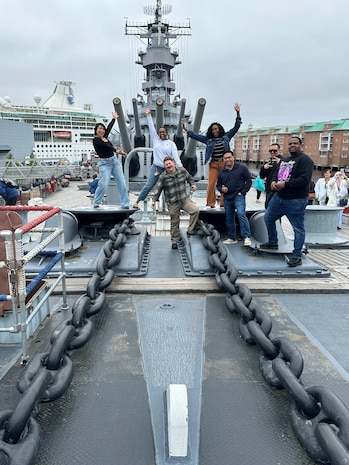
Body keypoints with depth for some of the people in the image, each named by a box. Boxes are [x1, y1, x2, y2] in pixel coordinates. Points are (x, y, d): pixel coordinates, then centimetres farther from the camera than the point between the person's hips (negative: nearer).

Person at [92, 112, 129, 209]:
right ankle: (96, 203, 4)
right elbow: (106, 146, -22)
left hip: (114, 160, 7)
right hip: (104, 163, -7)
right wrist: (116, 150, -34)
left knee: (121, 182, -1)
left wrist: (114, 118, 39)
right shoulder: (96, 140, -8)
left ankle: (125, 204, 1)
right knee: (103, 184, -15)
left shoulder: (104, 136, 12)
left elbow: (109, 127, 27)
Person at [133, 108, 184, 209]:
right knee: (148, 185, -1)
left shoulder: (171, 143, 3)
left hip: (168, 169, 0)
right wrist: (148, 115, 1)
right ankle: (137, 202, 6)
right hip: (156, 167, 1)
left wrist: (180, 166, -19)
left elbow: (175, 155, -7)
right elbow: (151, 127, 5)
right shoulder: (155, 139, 8)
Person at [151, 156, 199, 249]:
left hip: (184, 199, 2)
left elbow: (189, 178, 19)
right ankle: (175, 241, 25)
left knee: (195, 210, -20)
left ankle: (190, 231, -4)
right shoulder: (163, 177, -8)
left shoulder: (182, 171, 0)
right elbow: (158, 189, -1)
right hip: (172, 203, -2)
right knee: (174, 222, 6)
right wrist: (154, 200, -5)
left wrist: (193, 184, 2)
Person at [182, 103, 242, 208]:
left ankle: (223, 203, 5)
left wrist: (238, 113, 3)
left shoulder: (226, 137, 9)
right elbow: (196, 136, 12)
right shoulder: (208, 139, 11)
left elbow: (236, 127, 10)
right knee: (211, 184, -7)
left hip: (224, 163, 0)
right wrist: (185, 129, 8)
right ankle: (210, 203, 0)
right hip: (213, 164, 0)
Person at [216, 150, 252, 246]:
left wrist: (243, 192, -9)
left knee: (241, 214, -22)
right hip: (227, 198, 5)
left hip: (239, 196, -5)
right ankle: (232, 238, 22)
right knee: (229, 218, 10)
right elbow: (218, 185, 19)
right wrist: (221, 189, -4)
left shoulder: (242, 168, 1)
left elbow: (249, 180, 1)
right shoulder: (221, 172, 13)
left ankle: (246, 237, -20)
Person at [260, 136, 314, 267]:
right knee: (268, 218, 20)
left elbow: (304, 179, -22)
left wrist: (285, 184, -21)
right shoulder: (284, 160, 17)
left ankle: (297, 256, 6)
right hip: (279, 197, 9)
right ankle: (272, 242, 39)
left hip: (296, 201, -9)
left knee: (298, 228, -1)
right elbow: (277, 174, 23)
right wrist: (274, 181, -1)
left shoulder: (305, 160, -11)